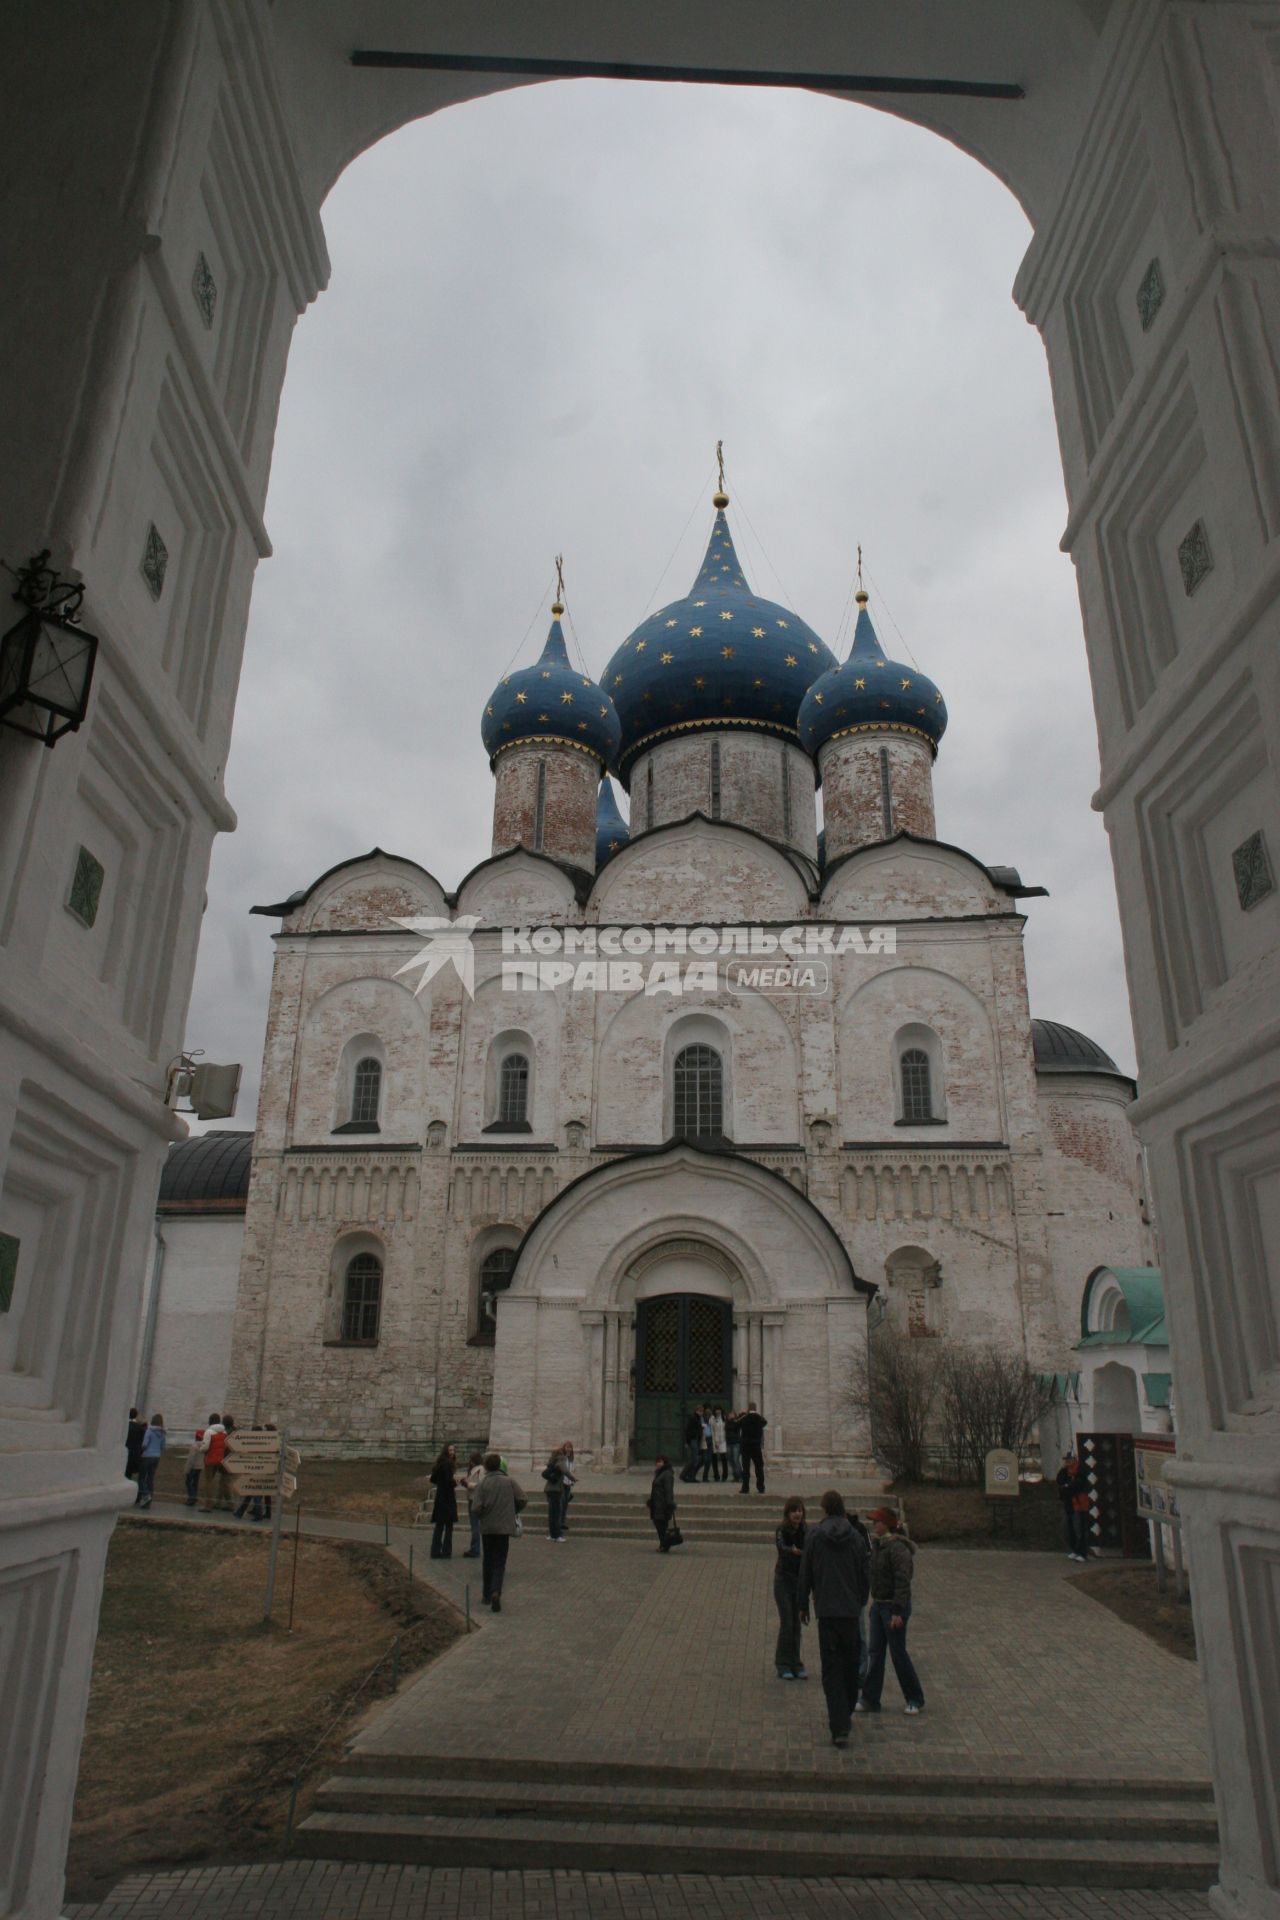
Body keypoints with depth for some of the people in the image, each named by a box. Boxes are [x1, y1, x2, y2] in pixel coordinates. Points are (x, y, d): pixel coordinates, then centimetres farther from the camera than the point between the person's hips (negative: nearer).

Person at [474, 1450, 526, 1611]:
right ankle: (496, 1592, -17)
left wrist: (482, 1515, 9)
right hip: (505, 1527, 0)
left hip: (487, 1527, 0)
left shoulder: (483, 1484, -8)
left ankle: (487, 1594, 25)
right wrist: (513, 1512, 11)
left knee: (488, 1561, 17)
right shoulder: (510, 1481, -3)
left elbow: (478, 1508, -14)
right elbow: (522, 1499, -7)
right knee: (500, 1563, 4)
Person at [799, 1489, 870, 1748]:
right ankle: (845, 1714, 34)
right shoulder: (855, 1536, 2)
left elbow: (805, 1573, 0)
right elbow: (864, 1574, 7)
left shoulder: (815, 1535, -4)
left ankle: (840, 1728, -8)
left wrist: (804, 1606, 11)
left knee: (831, 1668, -1)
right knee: (850, 1664, 20)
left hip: (826, 1610, -3)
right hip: (851, 1610, 3)